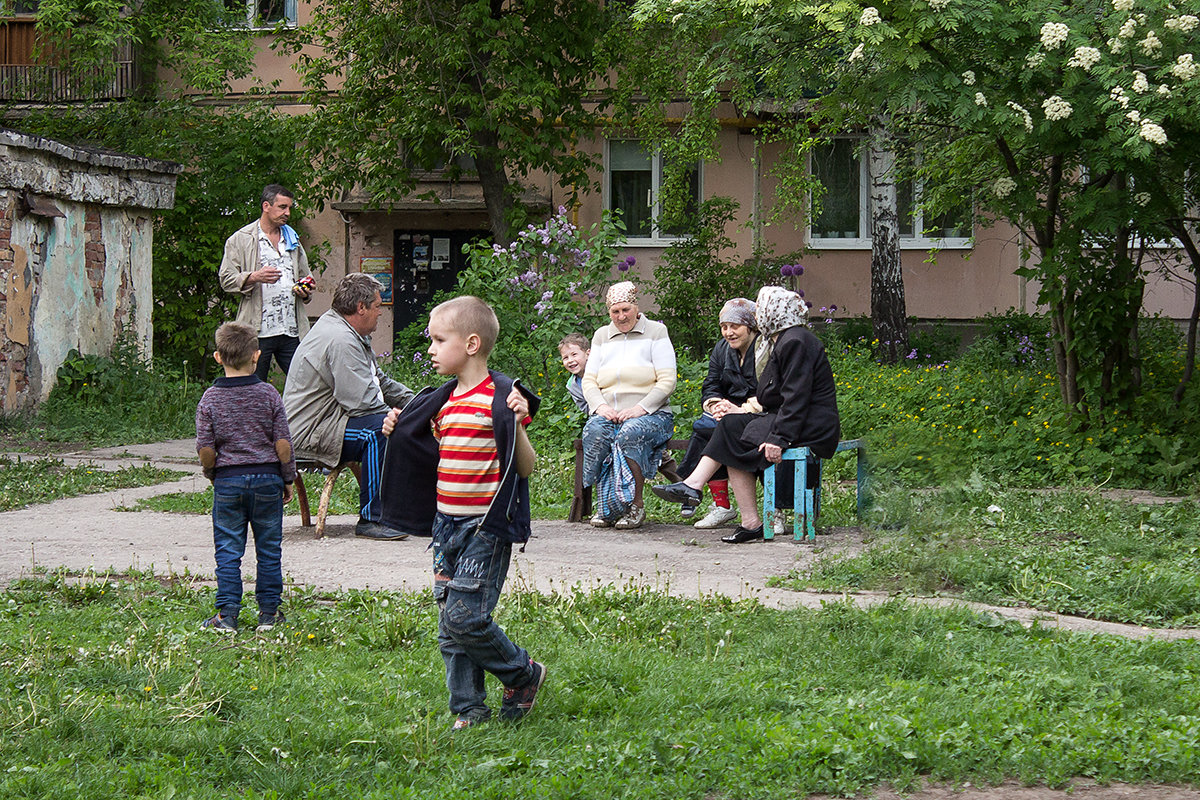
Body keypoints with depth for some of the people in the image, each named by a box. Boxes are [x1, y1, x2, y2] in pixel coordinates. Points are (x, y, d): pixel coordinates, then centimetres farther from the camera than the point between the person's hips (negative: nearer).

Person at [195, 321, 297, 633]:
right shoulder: (269, 394, -4)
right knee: (268, 549, 11)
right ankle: (268, 612, 15)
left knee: (228, 550, 5)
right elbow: (283, 443, -4)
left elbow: (205, 450, -4)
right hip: (267, 479, 0)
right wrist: (288, 479, 8)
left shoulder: (210, 399, -4)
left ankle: (227, 615, 2)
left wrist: (212, 476, 13)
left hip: (228, 480, 0)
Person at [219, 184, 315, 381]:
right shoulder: (240, 239, 4)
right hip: (258, 330, -4)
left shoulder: (293, 240, 20)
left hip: (292, 331, 4)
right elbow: (226, 279, -1)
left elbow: (305, 275, 29)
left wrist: (305, 291, 6)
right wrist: (254, 277, -18)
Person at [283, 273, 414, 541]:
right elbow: (362, 402, -26)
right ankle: (370, 519, -25)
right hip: (311, 433, -12)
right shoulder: (339, 340, -22)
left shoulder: (350, 335, 15)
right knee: (378, 428, -29)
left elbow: (379, 381, 24)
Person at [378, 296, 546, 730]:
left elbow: (526, 467, -12)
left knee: (465, 617, -12)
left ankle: (524, 675, 10)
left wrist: (518, 424, -29)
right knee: (450, 627, 8)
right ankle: (469, 710, 17)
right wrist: (398, 433, 12)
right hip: (447, 524, 8)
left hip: (486, 527, -8)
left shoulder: (501, 397, -12)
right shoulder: (444, 401, 12)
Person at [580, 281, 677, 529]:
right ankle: (604, 506, -26)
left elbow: (667, 381, -1)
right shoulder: (602, 336, 19)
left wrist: (641, 408, -15)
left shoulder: (655, 332, 7)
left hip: (650, 413, -3)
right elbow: (589, 381, 14)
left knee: (631, 432, -37)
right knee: (594, 432, -32)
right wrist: (601, 407, -7)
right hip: (608, 413, 3)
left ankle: (636, 506, -26)